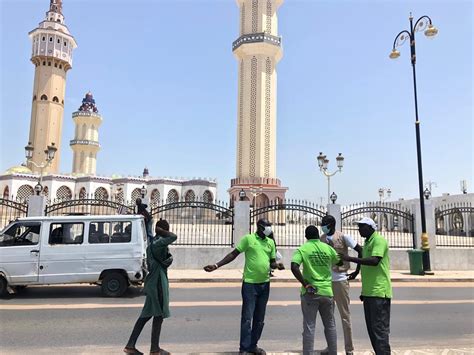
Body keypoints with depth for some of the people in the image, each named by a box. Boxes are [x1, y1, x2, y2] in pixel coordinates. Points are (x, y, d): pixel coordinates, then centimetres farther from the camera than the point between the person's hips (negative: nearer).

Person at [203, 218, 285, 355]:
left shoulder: (271, 242, 7)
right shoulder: (248, 238, -7)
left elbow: (272, 262, 13)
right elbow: (233, 254, -6)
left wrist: (278, 265, -10)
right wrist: (216, 265, -14)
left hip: (265, 284, 5)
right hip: (250, 283, -5)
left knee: (259, 318, 13)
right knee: (247, 317, -1)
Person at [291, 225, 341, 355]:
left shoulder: (302, 249, -6)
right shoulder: (328, 248, 3)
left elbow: (294, 267, -21)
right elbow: (339, 262, 20)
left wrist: (305, 284, -14)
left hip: (310, 292, -3)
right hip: (327, 291, 3)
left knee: (309, 326, 4)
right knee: (330, 325, 19)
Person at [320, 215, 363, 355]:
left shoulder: (343, 237, -8)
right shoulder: (321, 239, 5)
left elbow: (360, 250, -5)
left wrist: (357, 271, -5)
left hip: (340, 279, -5)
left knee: (345, 315, 5)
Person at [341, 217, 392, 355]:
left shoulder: (379, 240, -11)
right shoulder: (367, 242, 18)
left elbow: (375, 261, -26)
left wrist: (350, 259, -27)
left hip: (379, 292, -9)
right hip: (369, 292, 9)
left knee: (379, 329, -6)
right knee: (371, 328, 13)